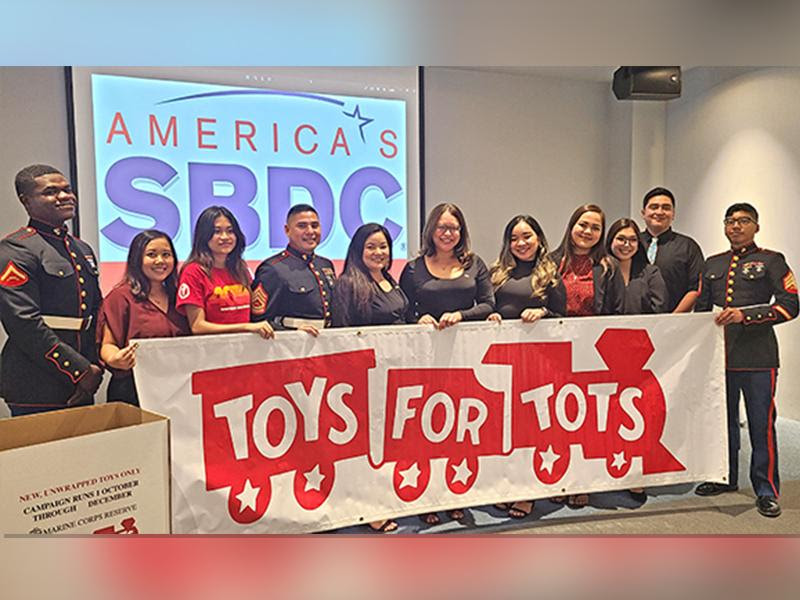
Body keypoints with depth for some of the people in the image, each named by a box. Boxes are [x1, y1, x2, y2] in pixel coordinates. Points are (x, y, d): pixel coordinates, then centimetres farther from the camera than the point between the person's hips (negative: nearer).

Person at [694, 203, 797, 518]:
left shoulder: (771, 261, 4)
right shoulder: (712, 264, 16)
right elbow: (701, 307, 20)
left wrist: (745, 314, -17)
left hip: (758, 355, -4)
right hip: (719, 353, 4)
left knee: (762, 423, -1)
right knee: (723, 419, 12)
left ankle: (767, 491, 11)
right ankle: (726, 478, 27)